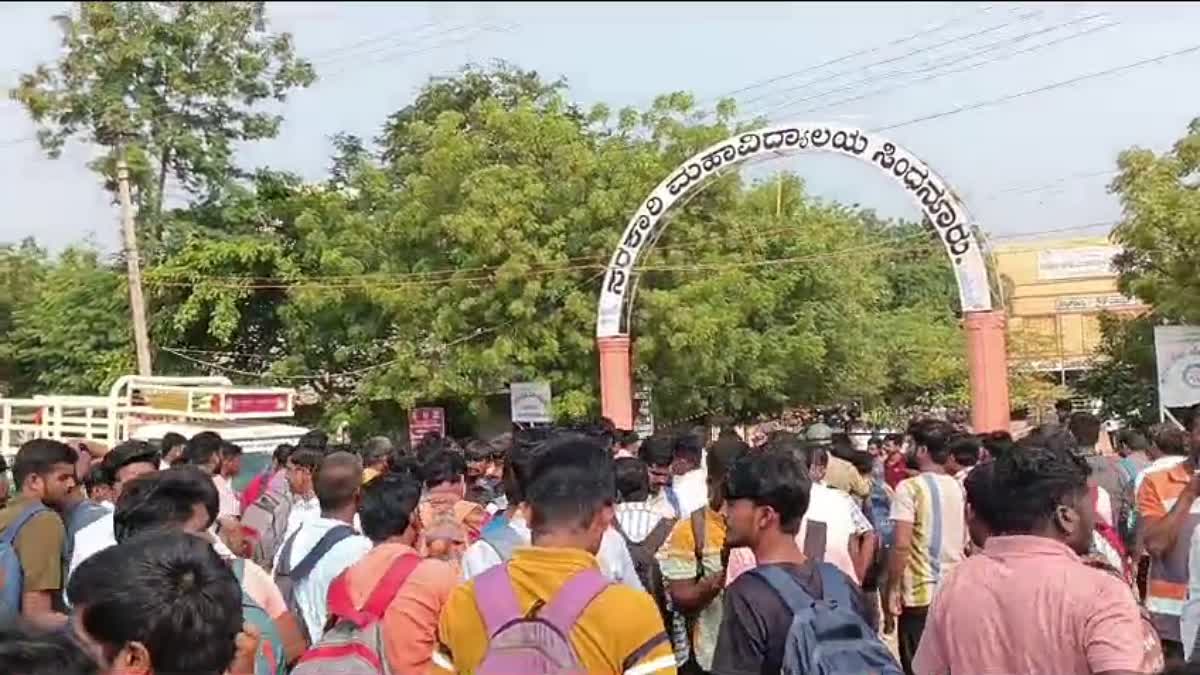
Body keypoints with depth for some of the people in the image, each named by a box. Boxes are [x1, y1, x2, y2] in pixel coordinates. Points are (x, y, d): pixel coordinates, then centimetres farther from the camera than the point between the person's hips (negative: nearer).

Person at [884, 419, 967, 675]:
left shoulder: (910, 487, -12)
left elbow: (901, 546, -17)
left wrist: (891, 591, -9)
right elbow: (967, 544, 14)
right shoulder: (960, 488, 7)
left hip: (920, 595, -6)